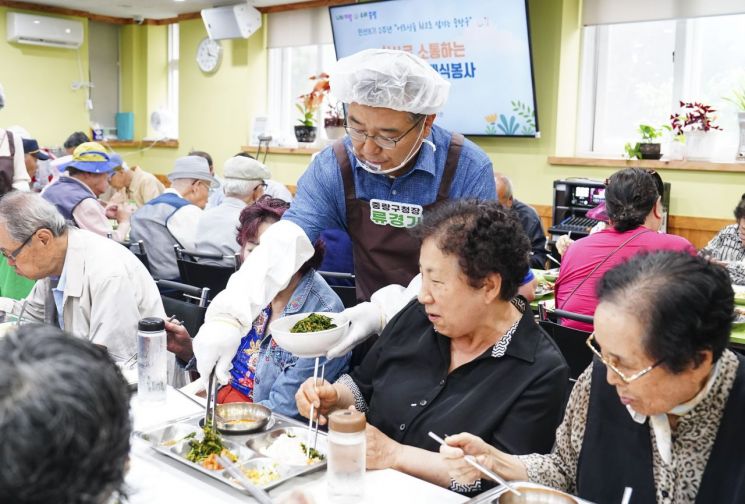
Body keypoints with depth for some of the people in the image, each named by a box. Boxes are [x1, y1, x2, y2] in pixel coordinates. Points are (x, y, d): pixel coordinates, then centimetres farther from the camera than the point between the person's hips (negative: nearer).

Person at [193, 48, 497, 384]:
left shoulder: (468, 170, -12)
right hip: (374, 335, 2)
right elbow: (283, 246, -14)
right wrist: (228, 317, -30)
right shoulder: (333, 168, -4)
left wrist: (386, 312, -26)